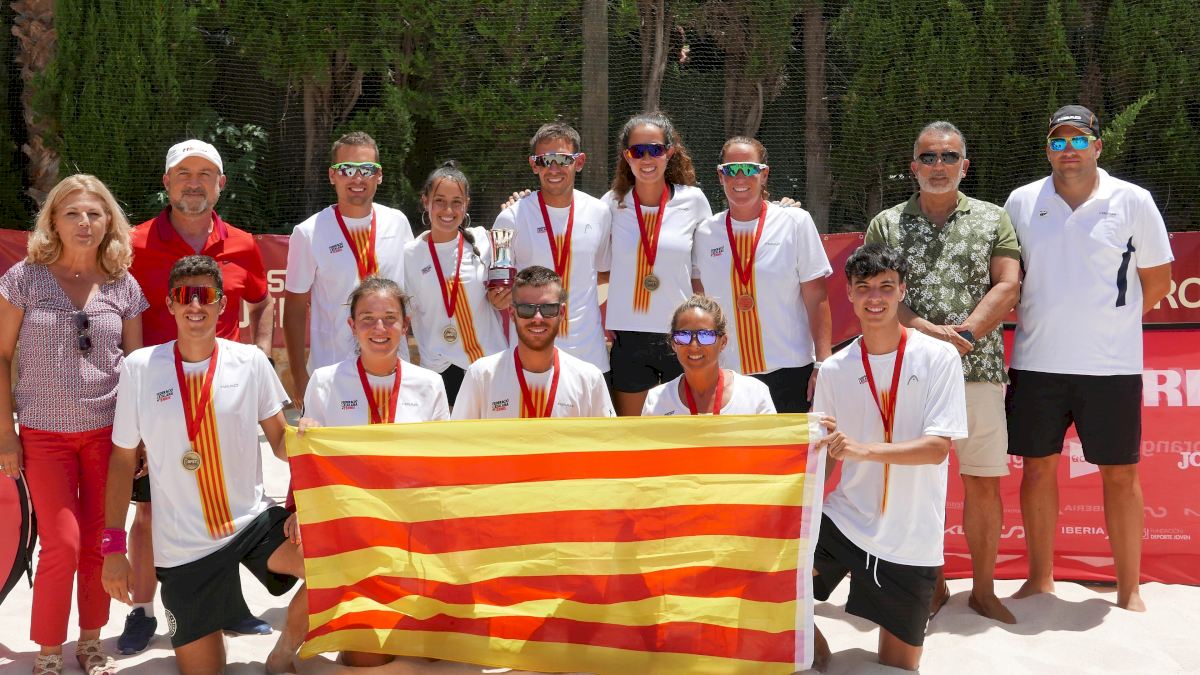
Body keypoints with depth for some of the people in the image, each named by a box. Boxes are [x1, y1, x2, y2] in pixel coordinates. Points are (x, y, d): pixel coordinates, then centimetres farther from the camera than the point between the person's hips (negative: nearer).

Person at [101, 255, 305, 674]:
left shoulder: (250, 361, -4)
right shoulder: (139, 368, -6)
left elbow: (280, 439, 1)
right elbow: (123, 458, 1)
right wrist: (113, 545, -1)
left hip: (253, 521, 0)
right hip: (182, 545, 0)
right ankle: (192, 629, 40)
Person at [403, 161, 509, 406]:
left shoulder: (481, 240, -1)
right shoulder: (410, 253, -2)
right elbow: (405, 313, 7)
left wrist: (498, 299, -8)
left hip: (492, 360, 1)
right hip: (441, 366, -1)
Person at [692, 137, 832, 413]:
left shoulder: (796, 222, -1)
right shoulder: (705, 232, 6)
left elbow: (817, 300, -3)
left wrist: (823, 364, -8)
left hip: (790, 372, -2)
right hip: (727, 375, 2)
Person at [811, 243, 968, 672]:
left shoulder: (938, 358, -8)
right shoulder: (835, 369, 2)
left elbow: (938, 447, -16)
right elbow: (823, 457, 6)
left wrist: (864, 449, -32)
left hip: (911, 542, -2)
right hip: (844, 521, 2)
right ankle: (812, 640, 13)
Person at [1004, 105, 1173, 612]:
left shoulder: (1132, 201, 0)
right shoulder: (1021, 203, 4)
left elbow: (1157, 281, 6)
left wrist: (1109, 324, 4)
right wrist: (1045, 323, 5)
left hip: (1111, 365, -2)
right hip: (1037, 362, 2)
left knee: (1120, 475, 4)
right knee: (1037, 468, 8)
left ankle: (1129, 591, 15)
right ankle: (1040, 579, 22)